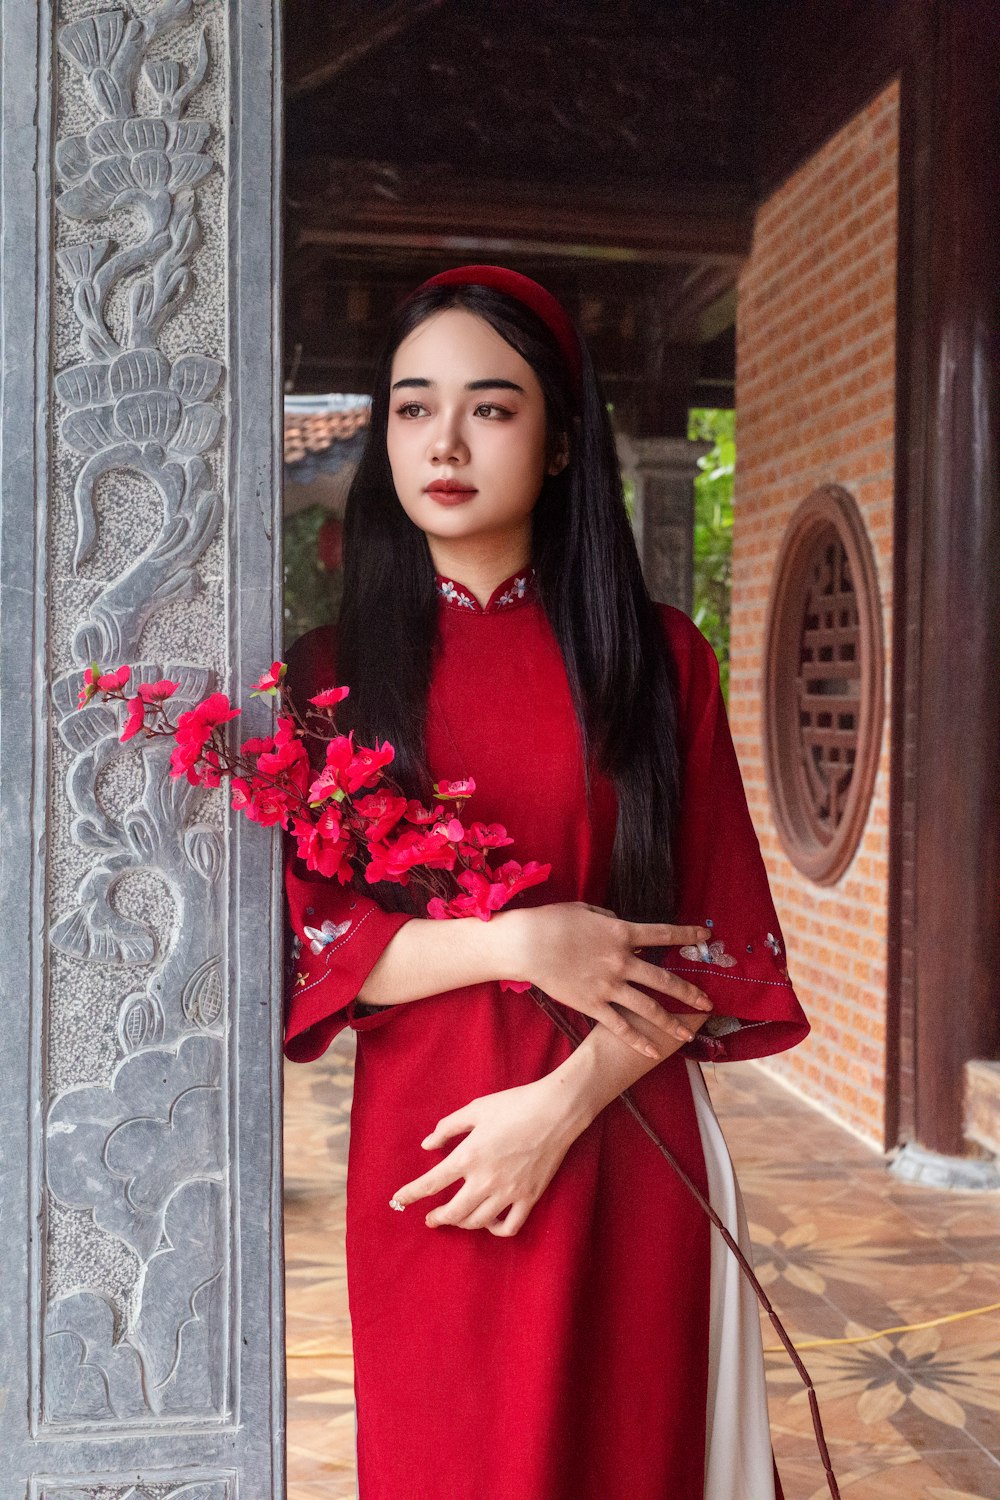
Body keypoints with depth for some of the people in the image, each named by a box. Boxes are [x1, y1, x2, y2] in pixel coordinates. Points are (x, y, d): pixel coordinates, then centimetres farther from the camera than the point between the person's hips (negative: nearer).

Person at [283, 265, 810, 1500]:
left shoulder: (656, 659, 2)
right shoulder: (333, 673, 4)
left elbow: (724, 942, -1)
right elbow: (297, 940, -2)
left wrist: (562, 1101, -13)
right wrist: (519, 944, -14)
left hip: (624, 1153, 0)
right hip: (423, 1164, 1)